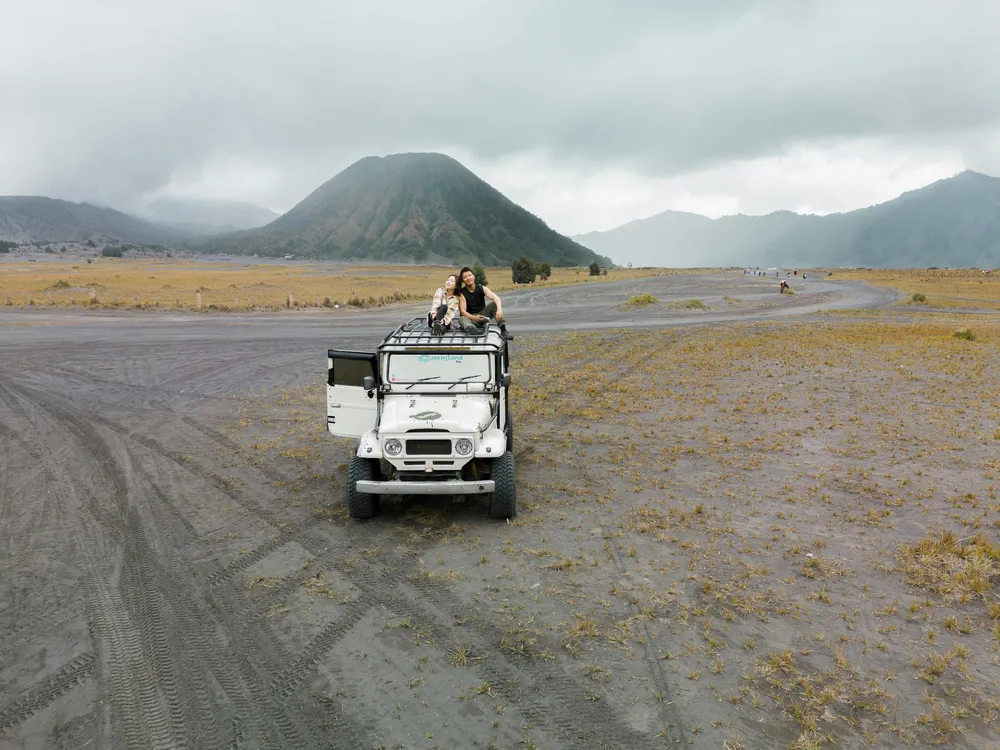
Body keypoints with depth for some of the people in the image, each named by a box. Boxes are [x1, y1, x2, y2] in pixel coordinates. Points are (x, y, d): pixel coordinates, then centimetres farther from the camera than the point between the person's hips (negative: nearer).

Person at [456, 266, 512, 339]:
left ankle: (503, 330, -30)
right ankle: (471, 329, -68)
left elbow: (496, 298, -18)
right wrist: (474, 318, -37)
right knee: (462, 319, -35)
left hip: (482, 315, 3)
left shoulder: (482, 288, -1)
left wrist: (499, 309, -40)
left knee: (495, 304, -19)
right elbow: (463, 311, -17)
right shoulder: (462, 293, -7)